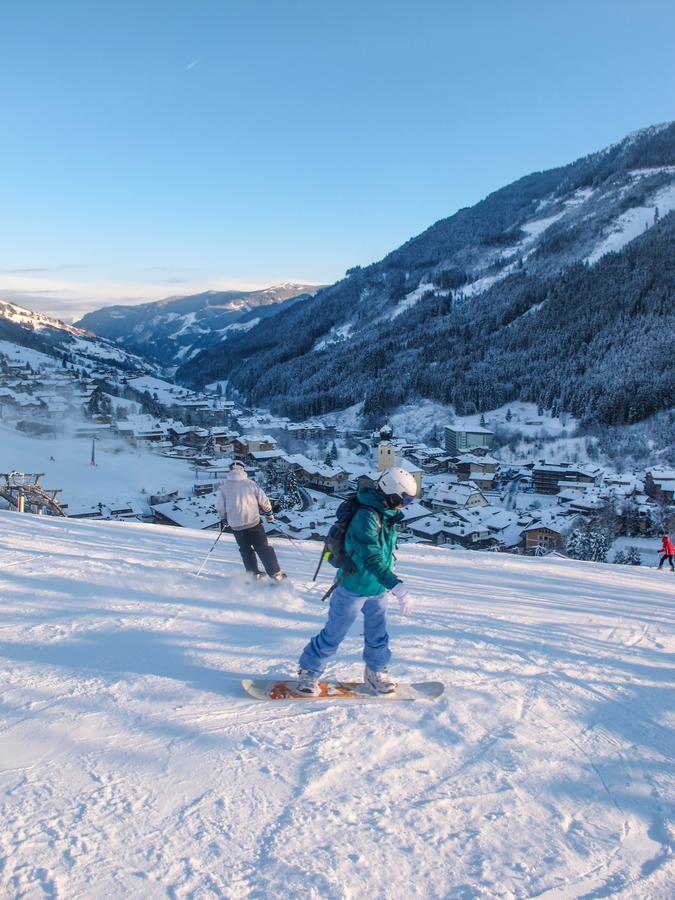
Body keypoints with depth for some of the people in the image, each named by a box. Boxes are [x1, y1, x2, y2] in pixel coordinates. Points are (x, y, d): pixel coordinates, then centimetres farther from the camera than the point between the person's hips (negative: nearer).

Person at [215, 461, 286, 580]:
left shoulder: (224, 486, 0)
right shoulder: (250, 483, -1)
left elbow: (219, 506, 3)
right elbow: (263, 499, -1)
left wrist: (223, 519, 20)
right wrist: (268, 512, 15)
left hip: (236, 525, 1)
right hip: (253, 522, -1)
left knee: (246, 550, 18)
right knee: (263, 548, 5)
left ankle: (254, 574, 18)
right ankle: (276, 574, 1)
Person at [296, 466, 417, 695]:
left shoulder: (386, 514, 0)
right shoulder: (367, 516, -29)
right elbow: (371, 558, -35)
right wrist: (398, 587, -39)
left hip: (378, 589, 8)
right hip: (353, 589, -8)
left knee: (378, 633, 17)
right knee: (334, 634, 5)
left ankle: (376, 671, 37)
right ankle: (308, 672, 22)